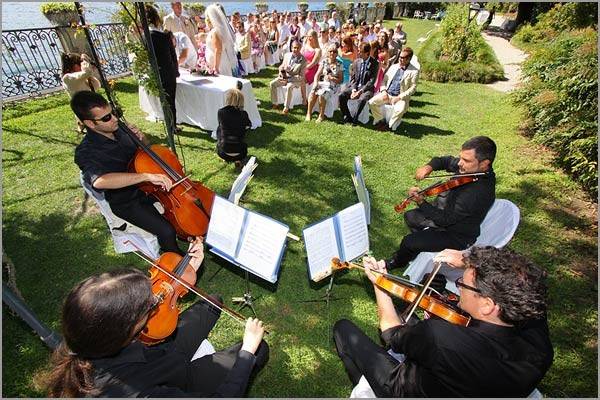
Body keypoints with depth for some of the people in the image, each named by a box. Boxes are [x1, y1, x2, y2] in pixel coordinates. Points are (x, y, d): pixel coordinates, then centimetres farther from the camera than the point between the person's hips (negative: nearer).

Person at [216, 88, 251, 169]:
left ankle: (227, 158, 32)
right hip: (240, 154, 0)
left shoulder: (221, 112, -4)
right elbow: (249, 126, 18)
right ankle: (238, 160, 17)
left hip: (223, 153, 0)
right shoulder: (243, 114, -4)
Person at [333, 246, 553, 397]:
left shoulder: (440, 337, -45)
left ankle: (367, 386, 33)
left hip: (409, 389, -5)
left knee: (343, 327, 8)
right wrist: (469, 262, -9)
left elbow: (392, 332, -22)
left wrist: (378, 282, -10)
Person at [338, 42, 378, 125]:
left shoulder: (374, 63, -6)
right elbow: (352, 78, 9)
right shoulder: (356, 61, 8)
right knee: (341, 95, -20)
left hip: (366, 88, -4)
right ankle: (347, 117, -7)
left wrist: (360, 91, -20)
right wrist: (353, 90, -9)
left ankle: (355, 119, -15)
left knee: (362, 99, -36)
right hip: (355, 86, 5)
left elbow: (372, 81, -12)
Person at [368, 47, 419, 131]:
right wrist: (383, 91, -3)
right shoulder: (393, 67, 16)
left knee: (400, 110, -36)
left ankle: (390, 125, -10)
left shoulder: (414, 71, 0)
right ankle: (379, 120, 0)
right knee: (371, 102, -18)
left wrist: (399, 97, -17)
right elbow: (383, 79, 16)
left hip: (401, 97, -4)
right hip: (387, 94, 5)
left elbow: (413, 88, -6)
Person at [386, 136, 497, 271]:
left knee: (409, 242, -14)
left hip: (457, 237, -9)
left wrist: (421, 202, -36)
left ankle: (397, 262, 18)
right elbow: (446, 161, 6)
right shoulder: (470, 168, -13)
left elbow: (445, 219, -32)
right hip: (449, 214, 9)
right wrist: (429, 167, -13)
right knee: (410, 216, 18)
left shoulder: (478, 192, -38)